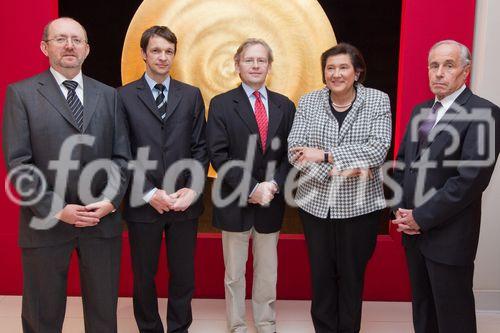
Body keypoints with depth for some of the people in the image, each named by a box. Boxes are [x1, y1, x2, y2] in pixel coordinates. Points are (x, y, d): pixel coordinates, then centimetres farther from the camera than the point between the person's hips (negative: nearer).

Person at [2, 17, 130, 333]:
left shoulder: (108, 95, 9)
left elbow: (122, 156, 6)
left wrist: (111, 200, -10)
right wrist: (57, 210, -15)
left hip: (103, 221, 3)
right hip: (47, 223, -2)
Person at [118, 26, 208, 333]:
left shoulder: (191, 95, 6)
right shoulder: (124, 96, -1)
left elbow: (200, 147, 5)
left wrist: (192, 189, -8)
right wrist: (150, 193, -11)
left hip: (185, 202, 2)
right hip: (143, 204, -1)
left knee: (183, 274, 11)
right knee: (144, 277, 12)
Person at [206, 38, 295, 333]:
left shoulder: (285, 106, 5)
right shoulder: (221, 104, -3)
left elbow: (290, 153, 2)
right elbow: (219, 154, -11)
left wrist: (274, 184, -14)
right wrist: (251, 188, -17)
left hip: (271, 203, 2)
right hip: (236, 203, -2)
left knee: (267, 270, 15)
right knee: (234, 272, 12)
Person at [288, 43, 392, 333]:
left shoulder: (378, 100, -3)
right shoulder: (308, 102, 1)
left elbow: (378, 149, -16)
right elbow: (295, 150, -8)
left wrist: (325, 155, -23)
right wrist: (336, 169, -21)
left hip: (360, 205, -1)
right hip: (316, 203, 2)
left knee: (352, 275, 12)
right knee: (321, 274, 13)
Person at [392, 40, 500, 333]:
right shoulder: (420, 111, 12)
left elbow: (471, 178, -20)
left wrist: (421, 217, -16)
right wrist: (400, 210, -1)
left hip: (449, 237, -6)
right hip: (414, 231, 7)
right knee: (422, 307, 19)